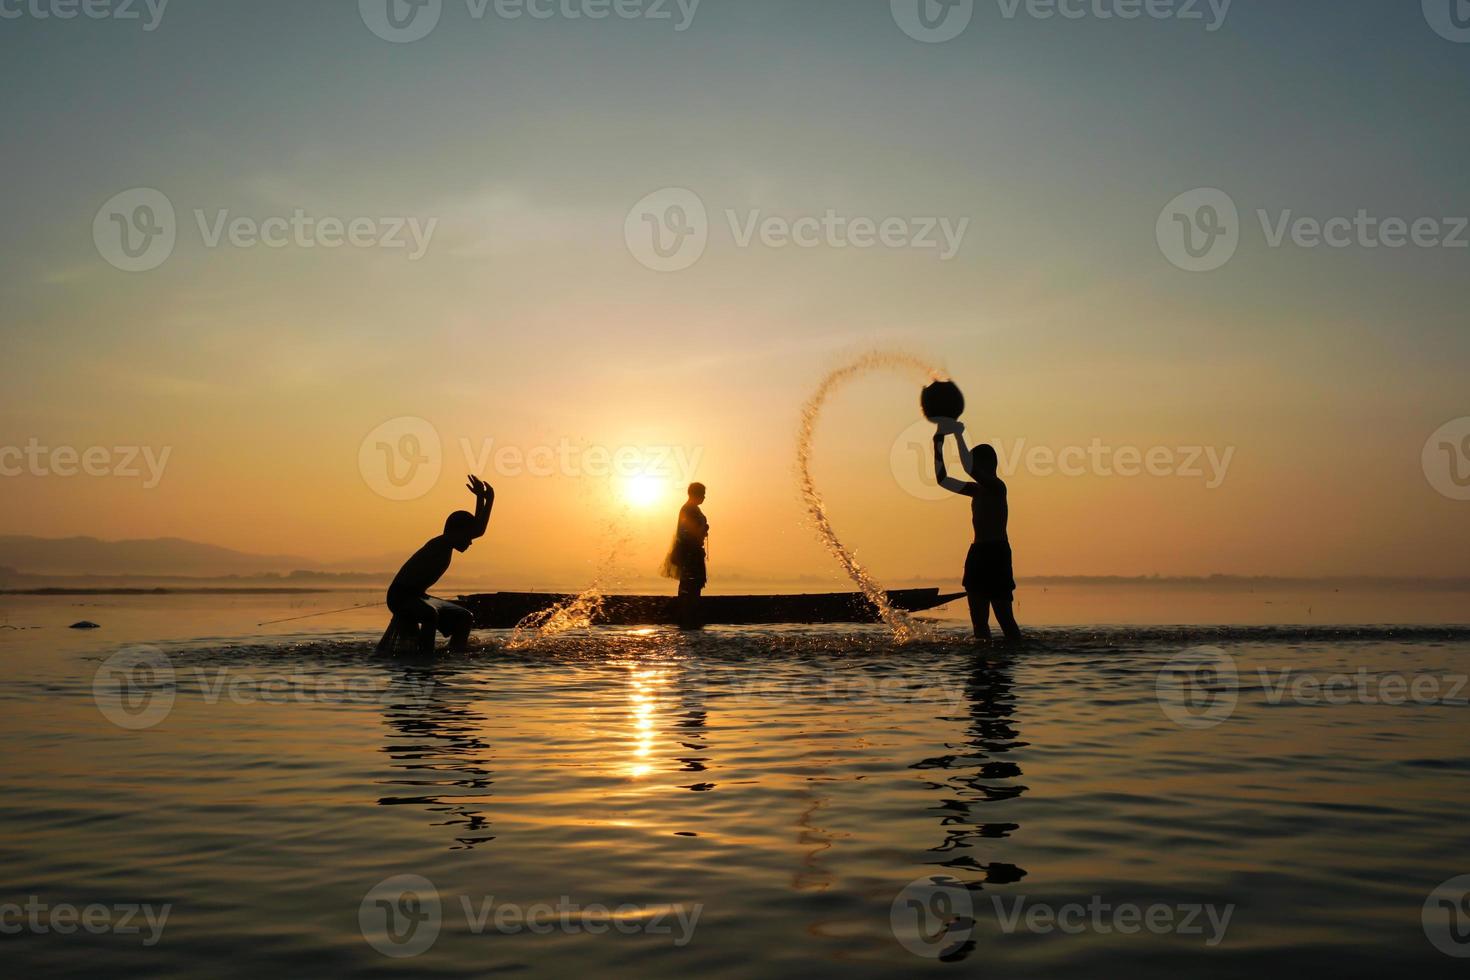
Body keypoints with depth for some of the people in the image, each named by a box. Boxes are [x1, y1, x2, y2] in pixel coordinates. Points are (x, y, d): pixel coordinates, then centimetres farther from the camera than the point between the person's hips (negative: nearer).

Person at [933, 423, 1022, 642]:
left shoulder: (997, 486, -8)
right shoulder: (977, 490, 18)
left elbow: (968, 468, -24)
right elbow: (943, 480, 22)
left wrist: (959, 435, -16)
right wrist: (938, 446, 14)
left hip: (996, 553, -9)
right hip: (978, 553, 9)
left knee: (1004, 616, -10)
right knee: (978, 618, 6)